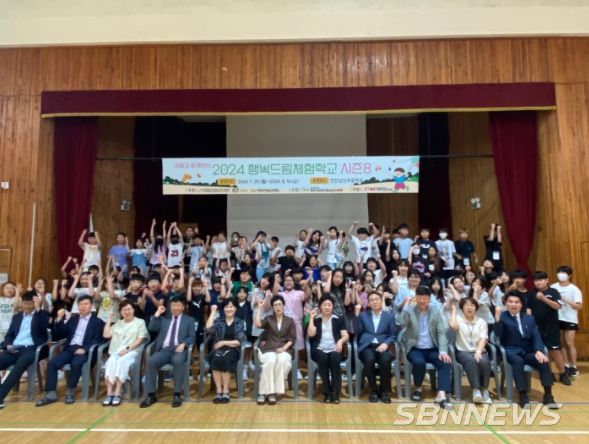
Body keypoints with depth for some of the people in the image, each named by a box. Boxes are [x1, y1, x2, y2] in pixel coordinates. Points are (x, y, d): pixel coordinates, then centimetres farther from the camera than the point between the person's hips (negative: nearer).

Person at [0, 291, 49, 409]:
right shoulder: (16, 317, 24)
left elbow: (44, 326, -12)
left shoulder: (42, 314, 9)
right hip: (14, 349, 5)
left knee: (20, 364, -35)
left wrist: (38, 308, -17)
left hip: (31, 348, -5)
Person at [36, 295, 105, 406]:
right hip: (70, 348, 5)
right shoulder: (73, 319, 21)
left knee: (75, 364, -34)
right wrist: (59, 320, 1)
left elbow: (97, 340, -4)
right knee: (52, 363, -20)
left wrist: (84, 349, -20)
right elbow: (60, 335, 15)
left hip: (84, 350, -5)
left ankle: (70, 392, -15)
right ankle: (51, 394, -15)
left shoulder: (98, 322, 7)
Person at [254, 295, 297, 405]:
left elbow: (292, 339, 8)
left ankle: (272, 391, -28)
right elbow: (258, 324, -7)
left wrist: (284, 348, -10)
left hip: (284, 349, 0)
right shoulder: (268, 319, 15)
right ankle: (264, 392, -29)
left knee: (282, 361, -35)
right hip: (268, 349, 0)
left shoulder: (290, 321, 16)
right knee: (270, 361, -35)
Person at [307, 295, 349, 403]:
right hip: (319, 349, 0)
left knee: (334, 357, -34)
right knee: (323, 357, -34)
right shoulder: (315, 319, 13)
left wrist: (340, 341, -14)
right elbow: (311, 334, -3)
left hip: (334, 349, 1)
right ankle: (327, 391, -24)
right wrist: (312, 318, -3)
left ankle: (335, 392, -27)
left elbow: (346, 336, 7)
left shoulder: (338, 319, 15)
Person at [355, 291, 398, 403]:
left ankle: (384, 391, -11)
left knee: (386, 360, -33)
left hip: (382, 346, 0)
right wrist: (357, 315, -3)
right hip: (367, 346, 0)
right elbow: (357, 332, 5)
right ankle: (373, 390, -12)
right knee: (369, 359, -34)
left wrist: (386, 343, -11)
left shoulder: (389, 316, 15)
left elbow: (393, 335, 9)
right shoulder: (363, 315, 16)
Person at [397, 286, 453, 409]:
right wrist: (407, 305, -22)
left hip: (432, 349, 3)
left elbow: (441, 333, -1)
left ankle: (441, 396, -31)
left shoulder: (436, 312, 4)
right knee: (419, 362, -32)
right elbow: (401, 323, -22)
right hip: (415, 348, -2)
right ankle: (418, 388, -3)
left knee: (446, 362, -25)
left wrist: (443, 351, -15)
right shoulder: (409, 310, -2)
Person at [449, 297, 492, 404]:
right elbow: (452, 325, -19)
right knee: (471, 361, -35)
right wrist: (454, 310, -5)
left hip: (479, 351, 2)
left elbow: (483, 339, -2)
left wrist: (478, 352, -20)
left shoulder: (482, 321, 12)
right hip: (463, 351, -2)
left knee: (484, 362, -31)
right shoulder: (459, 319, 7)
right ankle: (476, 390, -34)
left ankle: (484, 390, -19)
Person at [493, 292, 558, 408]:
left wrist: (538, 351, -14)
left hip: (528, 352, 4)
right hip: (511, 351, -4)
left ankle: (548, 395, -15)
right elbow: (498, 334, -13)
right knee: (518, 361, -35)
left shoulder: (529, 318, 15)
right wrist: (497, 318, -30)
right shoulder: (502, 317, 2)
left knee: (543, 361, -24)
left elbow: (536, 337, 6)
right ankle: (523, 396, -29)